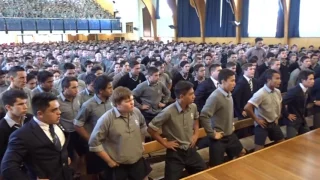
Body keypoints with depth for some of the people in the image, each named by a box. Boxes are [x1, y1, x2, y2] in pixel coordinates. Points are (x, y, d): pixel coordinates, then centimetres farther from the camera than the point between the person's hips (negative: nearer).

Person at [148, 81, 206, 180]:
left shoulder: (193, 107, -7)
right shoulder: (168, 112, -26)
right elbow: (151, 129, -17)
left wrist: (196, 134, 6)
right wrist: (165, 143, -12)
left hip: (191, 150, 6)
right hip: (175, 153, -5)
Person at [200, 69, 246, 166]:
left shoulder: (228, 94, 3)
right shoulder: (215, 97, -24)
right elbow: (203, 116, -30)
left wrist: (232, 125, 15)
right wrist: (212, 134, -22)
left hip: (230, 135, 8)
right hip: (219, 138, -8)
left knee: (242, 154, 23)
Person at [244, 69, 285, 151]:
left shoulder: (277, 92, -1)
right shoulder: (261, 94, -25)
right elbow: (247, 108, -30)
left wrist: (277, 117, 12)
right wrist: (257, 120, -20)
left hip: (273, 123, 7)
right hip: (262, 124, -7)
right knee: (259, 150, -2)